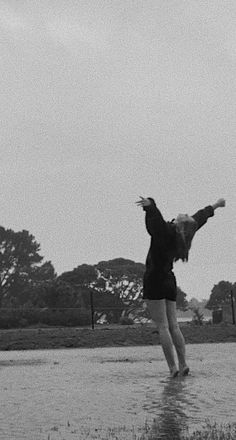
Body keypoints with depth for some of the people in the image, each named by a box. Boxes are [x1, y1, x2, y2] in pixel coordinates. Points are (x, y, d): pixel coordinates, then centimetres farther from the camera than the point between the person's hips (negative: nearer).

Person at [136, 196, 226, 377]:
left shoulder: (165, 232, -15)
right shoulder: (182, 236, 3)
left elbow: (156, 219, -36)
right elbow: (200, 217, 20)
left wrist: (149, 204, -56)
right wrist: (214, 206, 34)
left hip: (154, 281, -7)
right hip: (169, 281, 7)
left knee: (163, 327, -7)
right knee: (173, 326, 7)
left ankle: (173, 367, -11)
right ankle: (183, 364, 3)